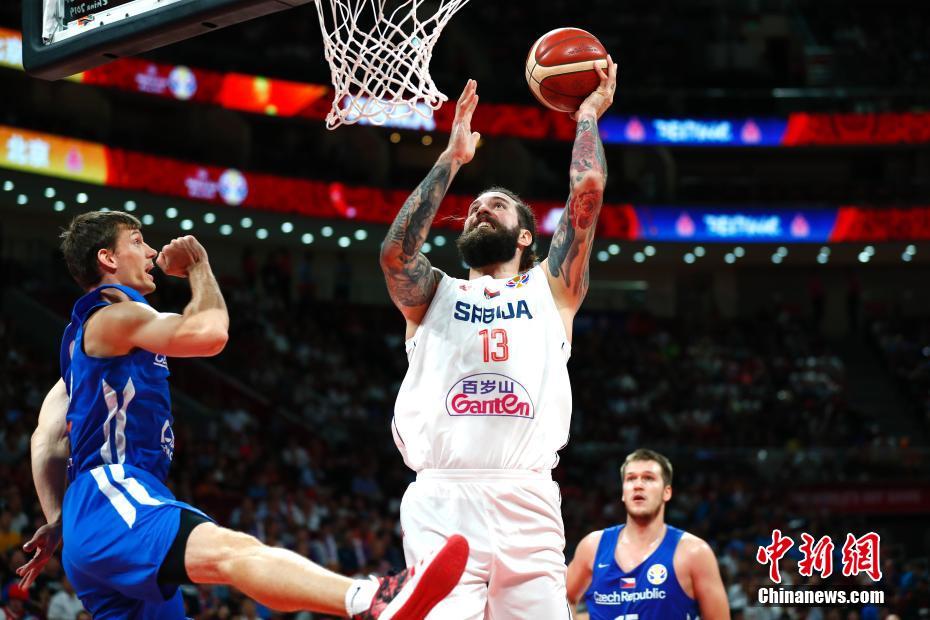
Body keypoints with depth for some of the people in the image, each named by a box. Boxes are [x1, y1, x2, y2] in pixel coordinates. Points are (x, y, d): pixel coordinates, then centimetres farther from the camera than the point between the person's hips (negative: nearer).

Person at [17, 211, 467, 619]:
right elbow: (208, 332, -18)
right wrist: (198, 266, -1)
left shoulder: (83, 334, 28)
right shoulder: (114, 315, -3)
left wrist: (58, 522, 31)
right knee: (233, 551, -38)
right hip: (115, 504, -12)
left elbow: (45, 442, 29)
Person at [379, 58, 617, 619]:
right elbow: (395, 253, 0)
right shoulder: (433, 294, 22)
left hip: (527, 502, 0)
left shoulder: (551, 289, 21)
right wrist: (453, 158, 7)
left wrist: (588, 115, 24)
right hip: (441, 500, 0)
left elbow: (588, 192, 11)